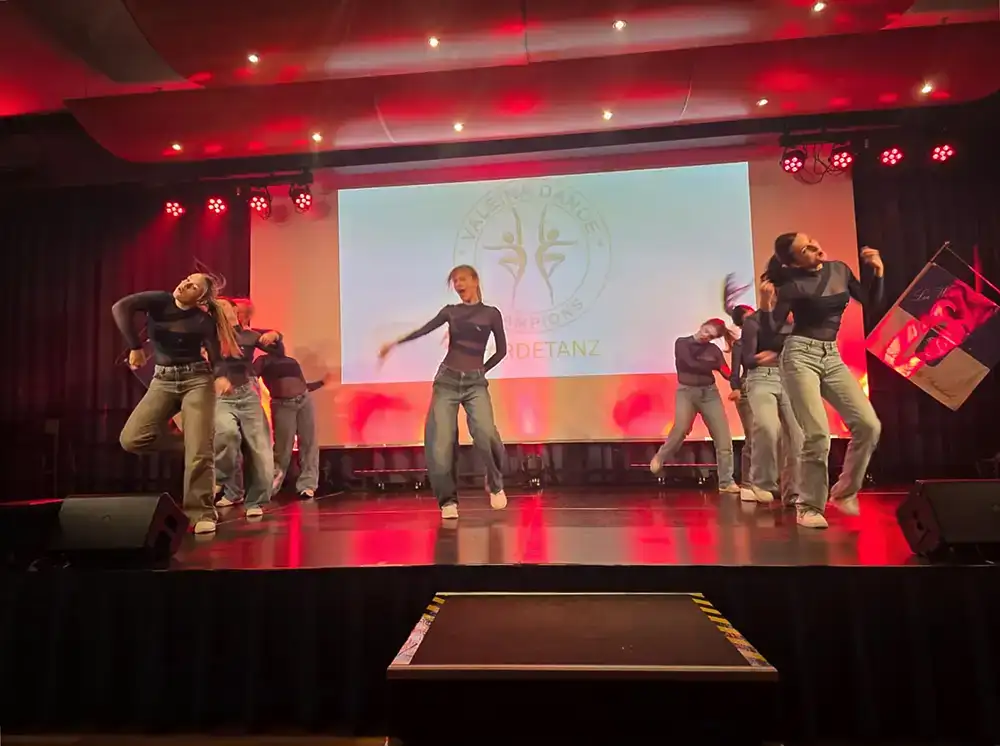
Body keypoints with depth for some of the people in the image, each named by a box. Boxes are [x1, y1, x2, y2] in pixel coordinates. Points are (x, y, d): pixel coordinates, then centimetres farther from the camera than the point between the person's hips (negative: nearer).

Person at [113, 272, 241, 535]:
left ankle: (202, 513, -2)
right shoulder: (160, 301, 0)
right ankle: (185, 440, 11)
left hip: (197, 380, -3)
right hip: (163, 380, 3)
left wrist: (221, 377, -28)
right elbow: (121, 307, -14)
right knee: (131, 439, -14)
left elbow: (216, 358, -6)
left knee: (199, 451, -12)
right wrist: (135, 347, -19)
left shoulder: (204, 321, -4)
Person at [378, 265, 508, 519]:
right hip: (447, 381, 2)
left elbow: (501, 350, 10)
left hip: (475, 383, -2)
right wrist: (395, 343, 0)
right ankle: (448, 500, 5)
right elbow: (424, 329, 6)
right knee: (440, 441, -8)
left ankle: (495, 484, 4)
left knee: (485, 434, -23)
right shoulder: (450, 311, 10)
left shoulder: (491, 313, 4)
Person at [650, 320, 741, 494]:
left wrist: (736, 387, -21)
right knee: (680, 429, -20)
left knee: (723, 436, -8)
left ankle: (726, 482, -2)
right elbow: (691, 364, -14)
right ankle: (660, 458, 8)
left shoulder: (714, 350, 9)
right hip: (686, 392, -3)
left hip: (710, 393, 3)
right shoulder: (682, 343, 2)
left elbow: (727, 372, -1)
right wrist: (715, 365, -6)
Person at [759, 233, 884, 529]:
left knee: (869, 425, -5)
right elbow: (770, 331, -11)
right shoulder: (792, 284, -9)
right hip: (800, 356, -6)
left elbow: (871, 301, 17)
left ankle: (844, 493, 13)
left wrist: (876, 271, 2)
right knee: (818, 434, -14)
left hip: (832, 357, 6)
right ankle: (809, 507, 2)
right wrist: (765, 306, -29)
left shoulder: (839, 269, 8)